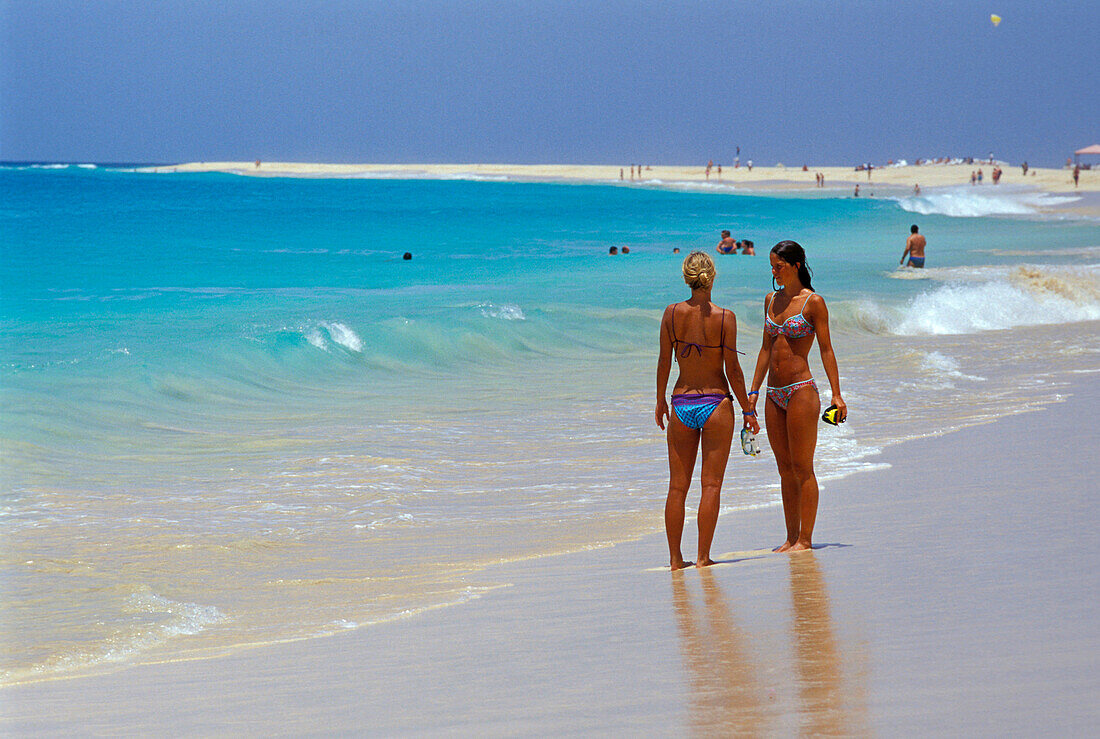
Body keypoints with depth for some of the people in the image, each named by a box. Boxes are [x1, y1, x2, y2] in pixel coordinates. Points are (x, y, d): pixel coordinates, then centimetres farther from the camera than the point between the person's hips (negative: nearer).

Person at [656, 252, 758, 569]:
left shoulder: (672, 313, -3)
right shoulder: (724, 317, -9)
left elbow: (664, 361, 2)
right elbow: (733, 369, -8)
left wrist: (660, 401, 16)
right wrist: (747, 411, 2)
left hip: (682, 404, 3)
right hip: (716, 402, -2)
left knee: (678, 486, 9)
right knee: (711, 484, 2)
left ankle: (675, 558, 11)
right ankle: (703, 556, -1)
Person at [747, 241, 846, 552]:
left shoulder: (813, 302, -7)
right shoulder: (772, 300, 12)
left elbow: (826, 349, -6)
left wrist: (836, 394, -11)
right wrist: (753, 391, 14)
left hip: (801, 390, -7)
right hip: (774, 395, 7)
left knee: (802, 468, -3)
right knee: (785, 469, 10)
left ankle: (805, 539, 1)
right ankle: (791, 537, 16)